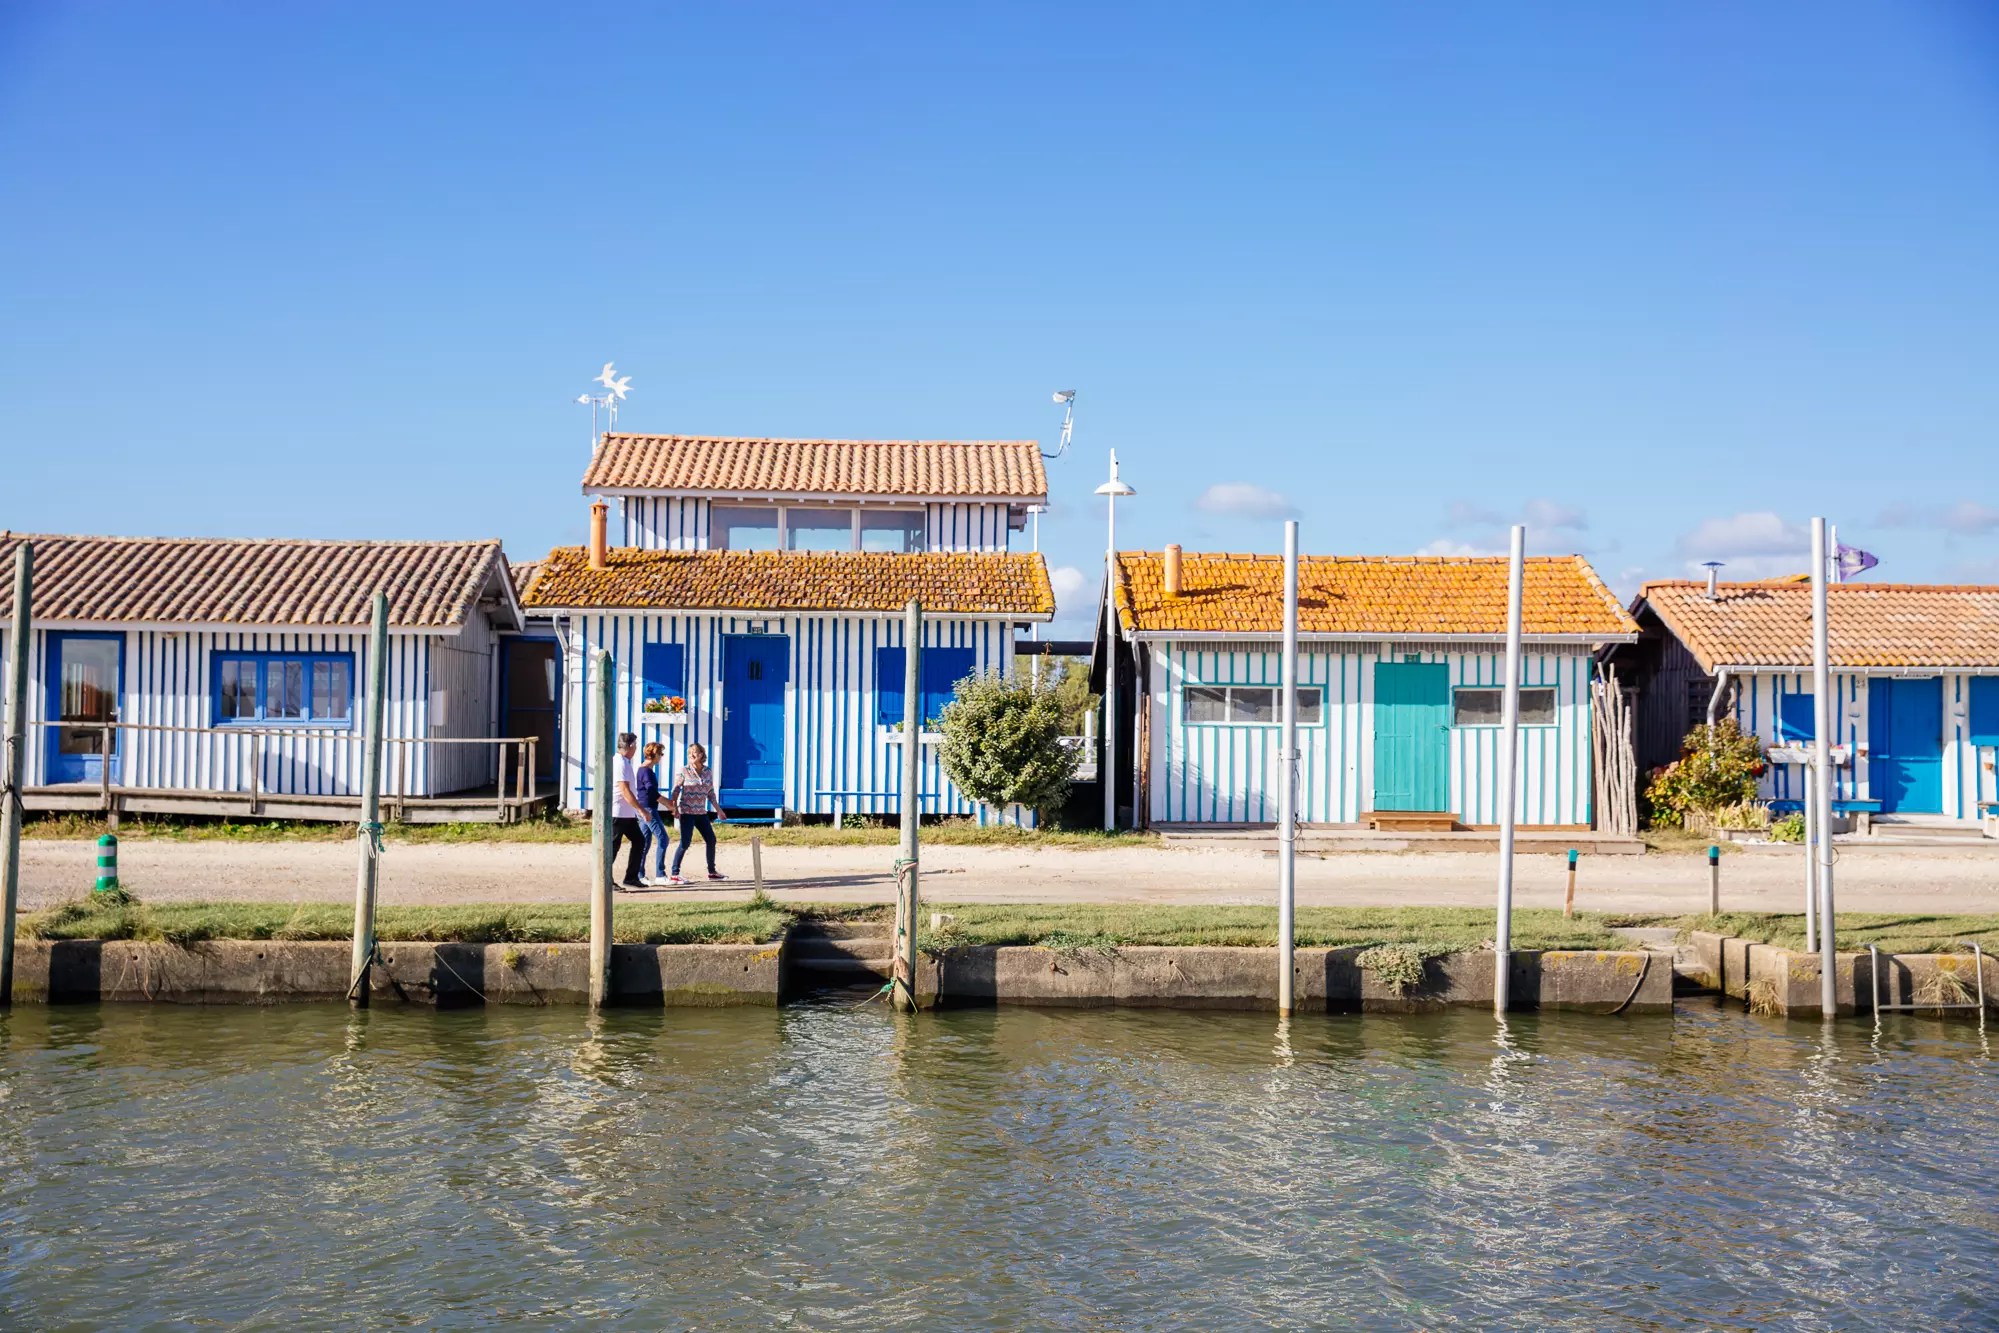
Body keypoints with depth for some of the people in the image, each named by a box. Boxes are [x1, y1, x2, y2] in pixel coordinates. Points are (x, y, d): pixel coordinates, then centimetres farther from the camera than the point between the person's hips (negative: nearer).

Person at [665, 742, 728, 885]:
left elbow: (711, 794, 16)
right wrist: (674, 808, -17)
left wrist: (719, 810, 17)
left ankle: (712, 872, 24)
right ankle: (674, 875, -8)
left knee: (711, 840, 10)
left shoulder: (708, 773, 7)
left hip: (701, 813, 6)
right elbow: (675, 791, -6)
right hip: (687, 813, -6)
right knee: (685, 843, -12)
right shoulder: (684, 772, -6)